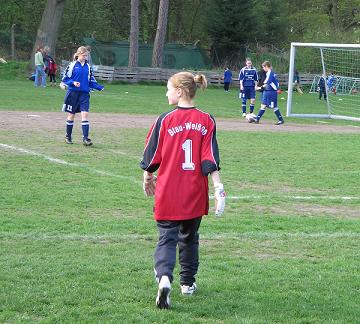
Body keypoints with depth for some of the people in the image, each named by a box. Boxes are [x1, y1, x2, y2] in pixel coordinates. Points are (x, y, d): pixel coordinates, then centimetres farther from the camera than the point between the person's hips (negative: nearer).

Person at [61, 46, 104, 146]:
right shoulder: (72, 65, -3)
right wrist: (73, 83, -19)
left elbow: (91, 81, 13)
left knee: (85, 115, -9)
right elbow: (65, 79, -2)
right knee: (71, 115, 7)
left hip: (84, 94, 2)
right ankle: (68, 136, 22)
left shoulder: (88, 67, 8)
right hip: (73, 93, -2)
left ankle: (85, 138, -11)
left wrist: (100, 87, -1)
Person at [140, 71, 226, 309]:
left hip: (168, 192, -2)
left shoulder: (165, 120, -7)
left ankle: (164, 278, -25)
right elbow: (211, 159, -8)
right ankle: (187, 283, 30)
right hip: (195, 194, 2)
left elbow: (152, 156, 2)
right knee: (189, 237, 21)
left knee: (167, 238, 0)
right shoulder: (206, 121, -2)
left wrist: (148, 177, 19)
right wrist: (218, 188, -7)